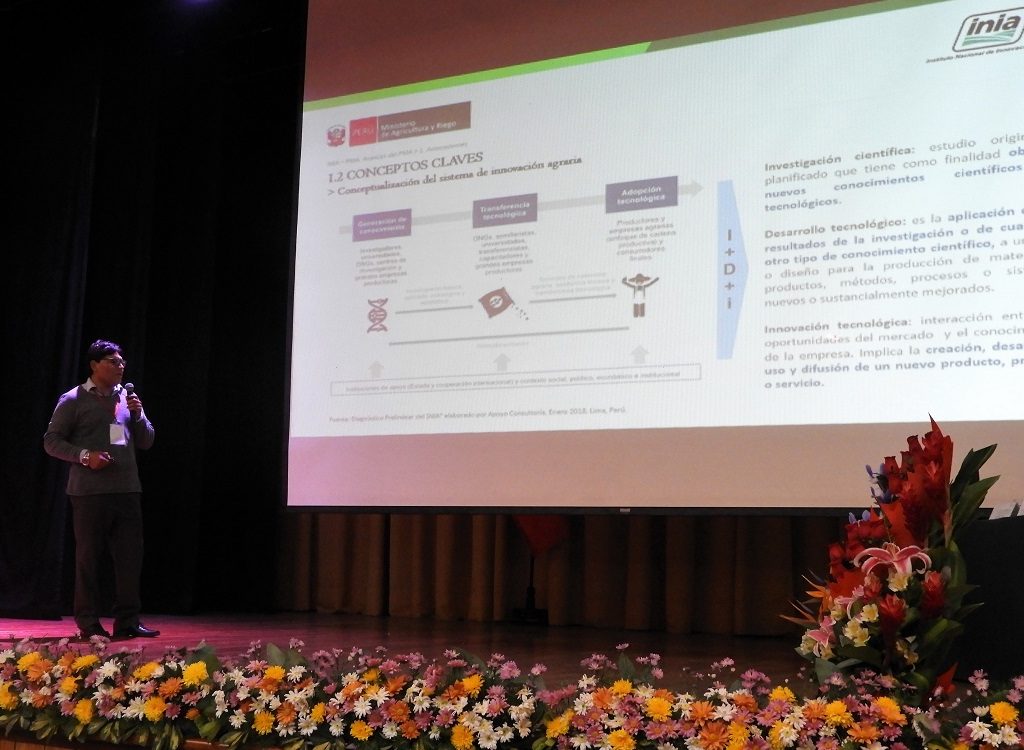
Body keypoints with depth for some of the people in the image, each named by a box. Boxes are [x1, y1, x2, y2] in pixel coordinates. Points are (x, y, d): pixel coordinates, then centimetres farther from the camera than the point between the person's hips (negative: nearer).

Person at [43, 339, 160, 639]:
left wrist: (138, 414, 0)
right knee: (89, 558, 1)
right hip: (89, 492, -5)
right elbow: (52, 441, -1)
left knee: (130, 556, 3)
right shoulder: (74, 400, 1)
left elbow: (146, 442, 17)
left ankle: (127, 620, 10)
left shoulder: (127, 398, 15)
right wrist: (84, 455, -15)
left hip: (127, 490, 5)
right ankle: (88, 623, 10)